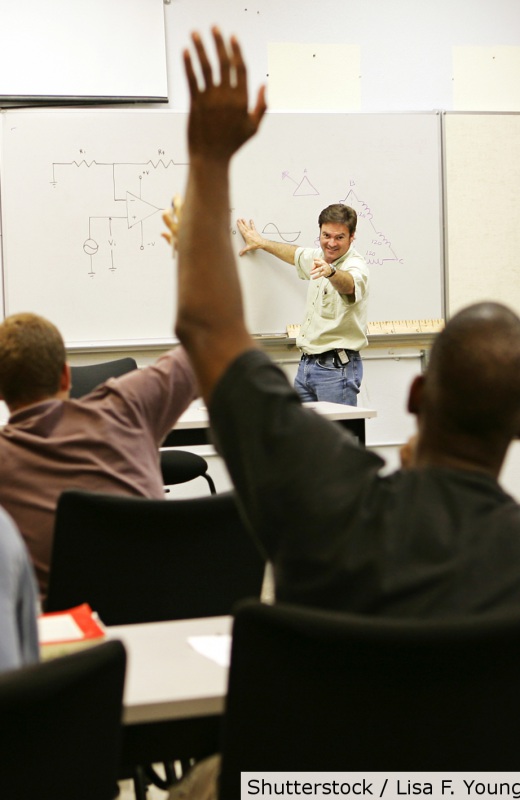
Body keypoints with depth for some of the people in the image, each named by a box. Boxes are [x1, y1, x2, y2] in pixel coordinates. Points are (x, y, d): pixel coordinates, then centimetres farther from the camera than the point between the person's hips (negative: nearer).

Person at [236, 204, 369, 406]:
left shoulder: (355, 265, -14)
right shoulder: (319, 257, 12)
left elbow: (348, 284, -38)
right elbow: (296, 255, 35)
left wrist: (331, 272, -59)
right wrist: (261, 243, 46)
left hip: (336, 367, -8)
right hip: (306, 363, 8)